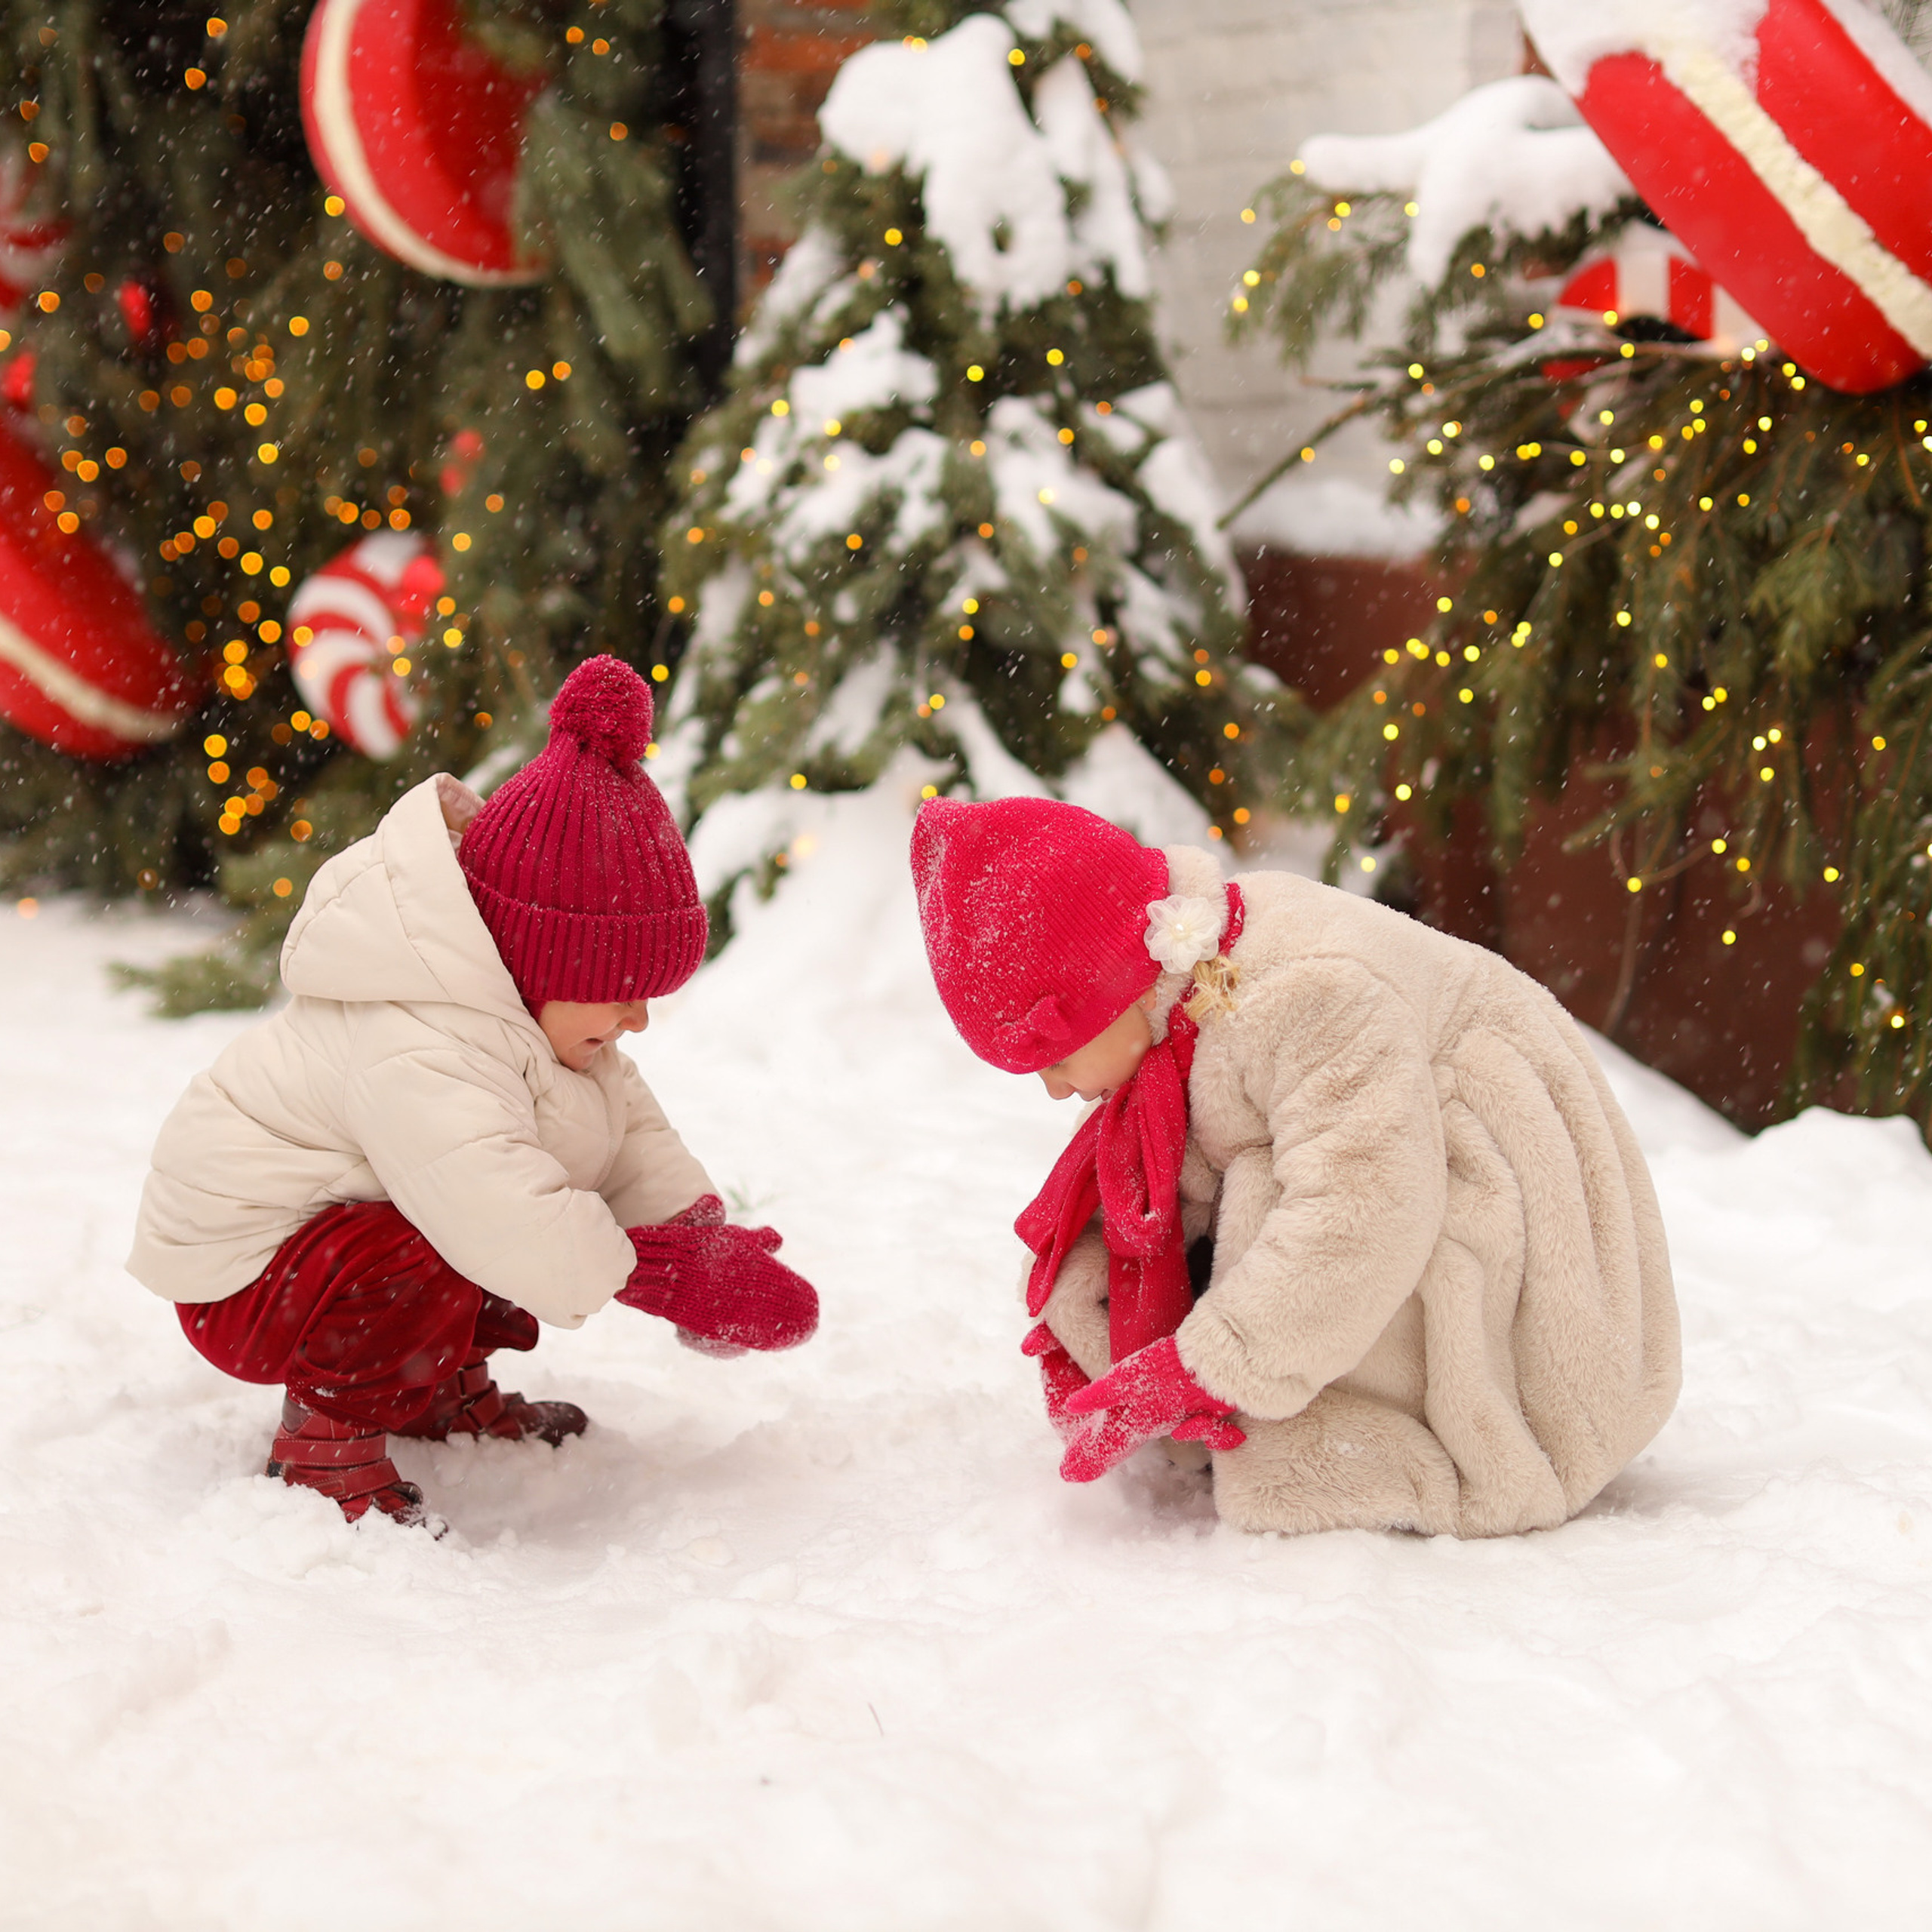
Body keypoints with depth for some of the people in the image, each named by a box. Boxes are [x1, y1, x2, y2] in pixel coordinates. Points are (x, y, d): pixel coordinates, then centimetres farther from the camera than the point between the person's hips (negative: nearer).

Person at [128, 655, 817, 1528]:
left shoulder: (536, 1011, -2)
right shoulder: (417, 1059, -36)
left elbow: (632, 1128, 2)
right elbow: (510, 1226, -45)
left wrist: (702, 1236, -16)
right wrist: (674, 1278, -36)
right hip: (241, 1282, -10)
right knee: (437, 1260, -36)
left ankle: (445, 1390, 15)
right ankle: (328, 1438, -13)